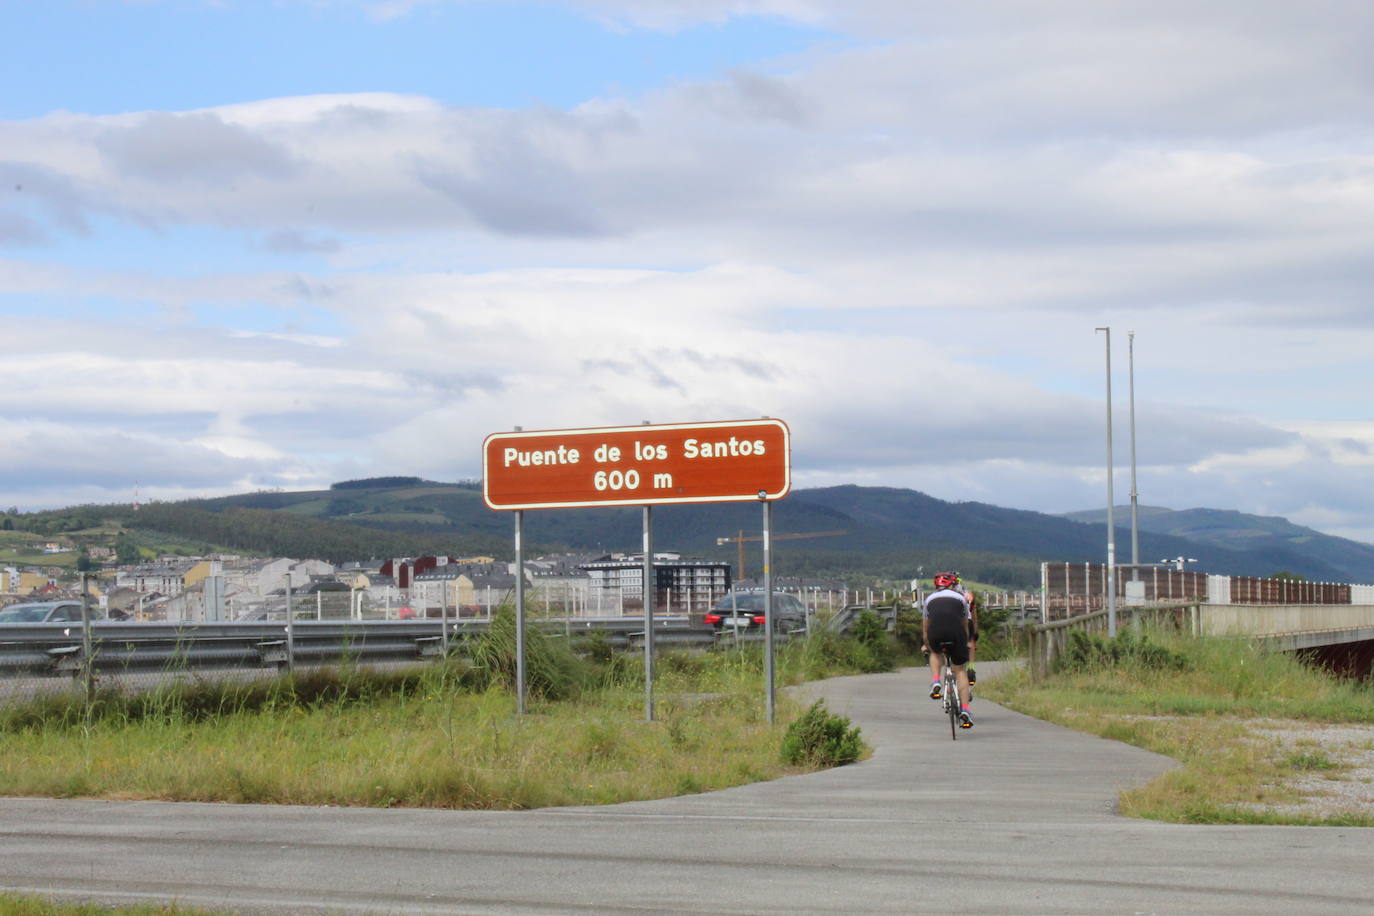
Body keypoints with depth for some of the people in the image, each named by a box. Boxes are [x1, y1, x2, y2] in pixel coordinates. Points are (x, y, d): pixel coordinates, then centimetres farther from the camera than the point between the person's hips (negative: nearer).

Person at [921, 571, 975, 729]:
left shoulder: (929, 598, 29)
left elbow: (925, 628, 35)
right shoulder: (961, 597, 27)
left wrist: (926, 645, 51)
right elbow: (965, 625, 35)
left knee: (935, 652, 35)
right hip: (956, 633, -1)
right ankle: (964, 711, 1)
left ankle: (935, 683, 12)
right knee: (960, 670, 12)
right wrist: (966, 643, 50)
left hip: (935, 633, 1)